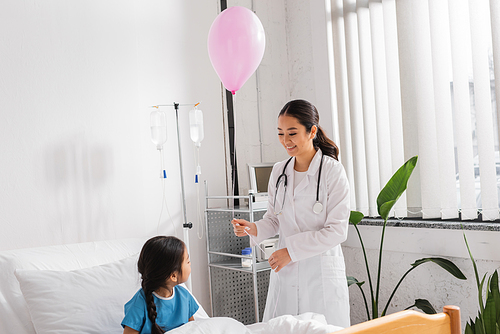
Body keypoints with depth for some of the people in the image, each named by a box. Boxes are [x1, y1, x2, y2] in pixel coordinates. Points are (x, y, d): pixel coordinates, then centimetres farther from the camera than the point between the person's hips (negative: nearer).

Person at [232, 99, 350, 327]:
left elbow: (337, 231, -11)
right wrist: (254, 229, -6)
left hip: (322, 273, -4)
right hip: (285, 272, 4)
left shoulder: (332, 171, -8)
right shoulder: (279, 172, 8)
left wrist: (292, 250, -15)